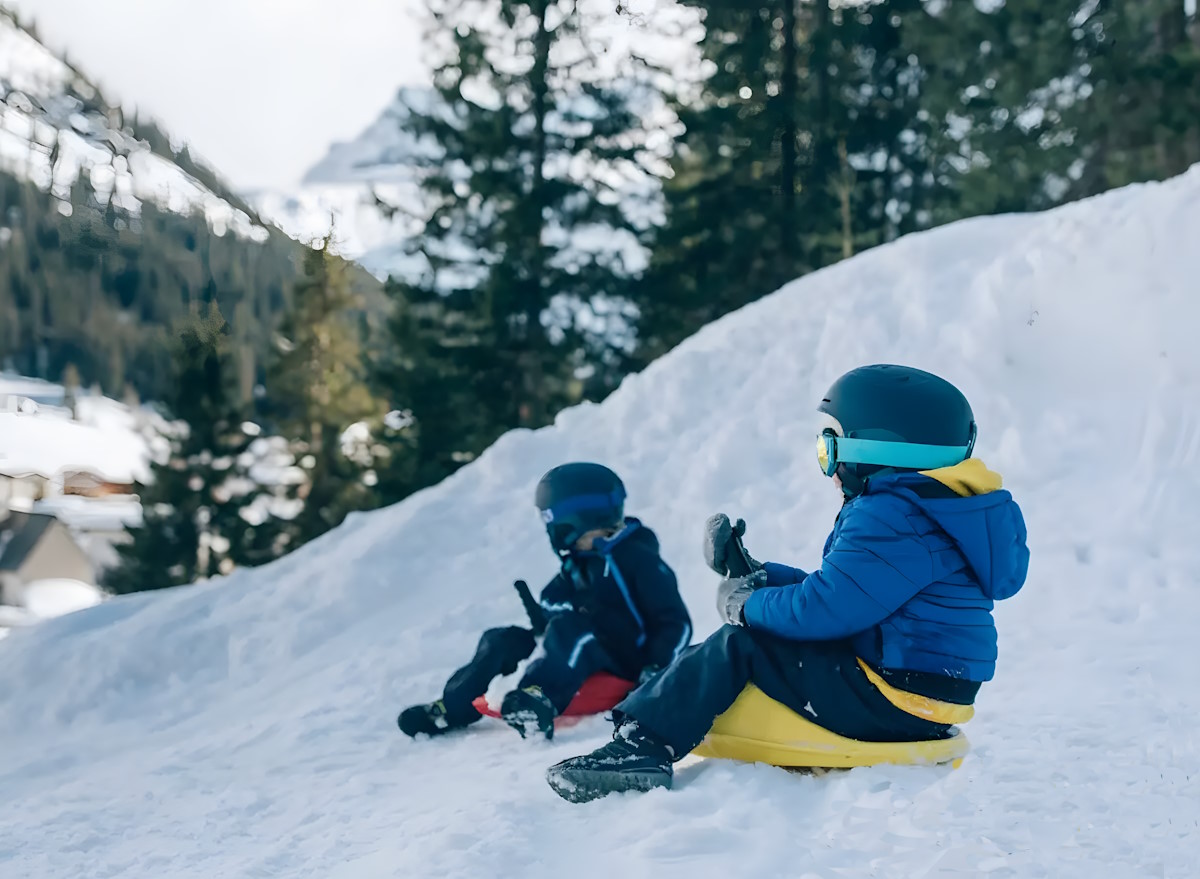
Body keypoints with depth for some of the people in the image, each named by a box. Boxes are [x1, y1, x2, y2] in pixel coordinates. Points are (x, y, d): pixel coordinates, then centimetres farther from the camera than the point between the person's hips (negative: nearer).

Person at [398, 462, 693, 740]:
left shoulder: (638, 558, -10)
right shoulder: (576, 566, 13)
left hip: (624, 668, -8)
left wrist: (656, 667, -25)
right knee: (502, 640, 2)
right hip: (584, 666, 8)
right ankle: (451, 710, 3)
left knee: (569, 628, -34)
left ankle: (541, 701, -54)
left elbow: (676, 623, -13)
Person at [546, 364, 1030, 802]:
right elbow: (834, 588, 18)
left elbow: (823, 607, -27)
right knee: (758, 629, 14)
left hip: (895, 702, -11)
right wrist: (755, 576, 11)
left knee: (740, 645, -10)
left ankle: (641, 744, -8)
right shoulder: (922, 507, 15)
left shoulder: (890, 520, -21)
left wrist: (744, 604, -9)